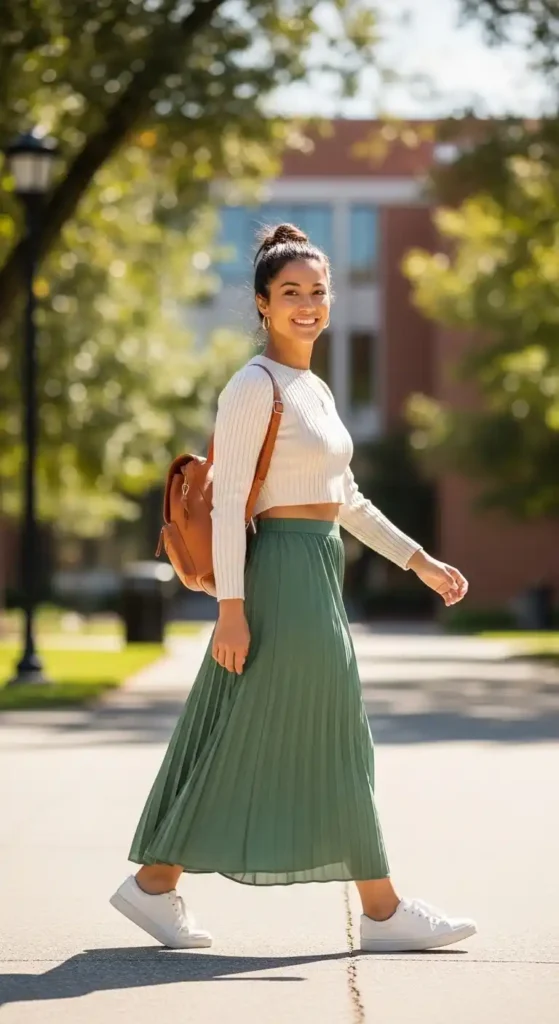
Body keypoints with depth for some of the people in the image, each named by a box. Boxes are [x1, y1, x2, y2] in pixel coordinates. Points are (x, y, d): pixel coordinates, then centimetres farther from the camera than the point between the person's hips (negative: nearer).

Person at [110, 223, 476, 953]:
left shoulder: (317, 391, 17)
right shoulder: (254, 386, -10)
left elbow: (347, 501, 23)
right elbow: (227, 501, -15)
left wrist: (419, 560, 19)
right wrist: (231, 606, -19)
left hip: (317, 576, 9)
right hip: (284, 573, -9)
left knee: (246, 742, 9)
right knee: (332, 747, -2)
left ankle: (155, 884, 13)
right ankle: (382, 911, 5)